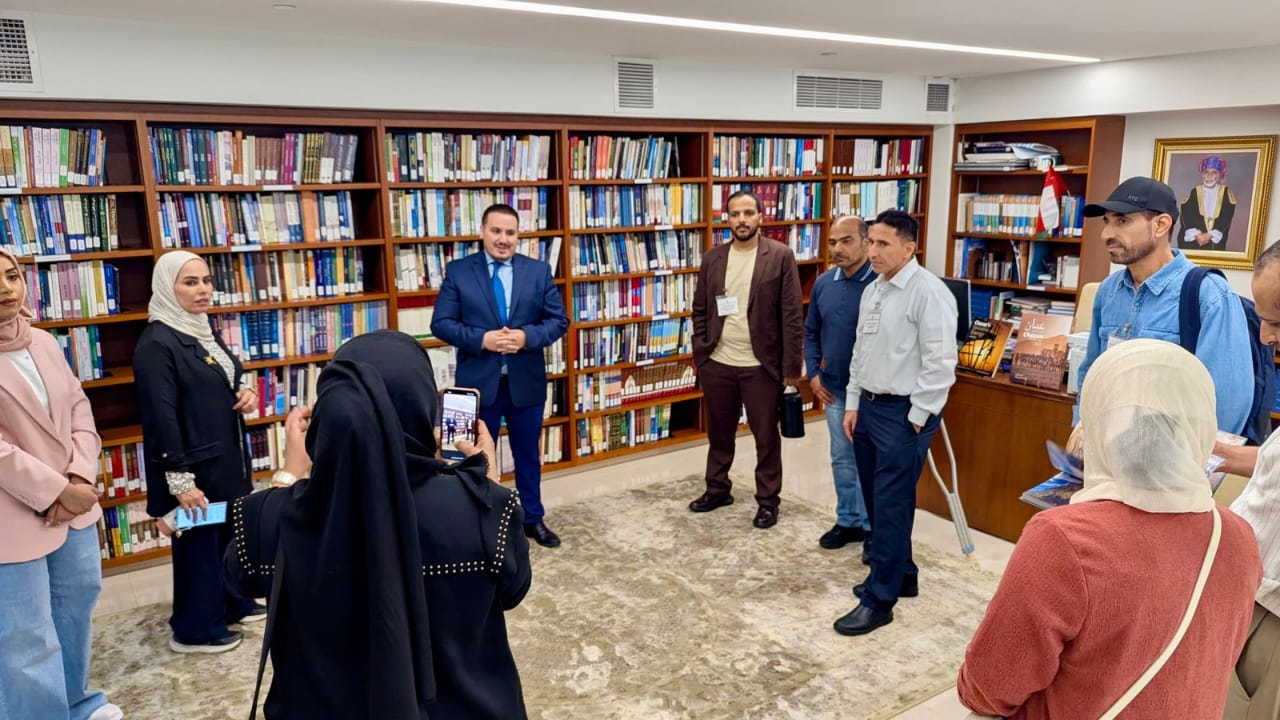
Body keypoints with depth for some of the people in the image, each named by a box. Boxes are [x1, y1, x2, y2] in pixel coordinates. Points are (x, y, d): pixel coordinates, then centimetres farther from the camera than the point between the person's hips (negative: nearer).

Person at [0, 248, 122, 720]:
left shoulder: (44, 343, 7)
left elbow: (79, 411, 7)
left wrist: (80, 479, -6)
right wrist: (53, 492, -16)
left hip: (73, 505, 7)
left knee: (76, 608, 22)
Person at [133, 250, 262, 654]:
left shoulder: (202, 332, 9)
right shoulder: (157, 344, -19)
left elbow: (229, 378, 23)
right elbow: (160, 418, -22)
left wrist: (246, 391, -1)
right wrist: (181, 480, -24)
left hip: (225, 458, 9)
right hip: (194, 468, -9)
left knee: (231, 534, 19)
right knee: (198, 543, 4)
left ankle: (233, 605, 36)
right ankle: (194, 630, 19)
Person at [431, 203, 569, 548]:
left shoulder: (539, 271, 1)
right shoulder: (458, 271, -3)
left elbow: (559, 320, 0)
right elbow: (441, 323, -6)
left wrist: (527, 336, -18)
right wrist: (482, 339, -20)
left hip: (526, 381, 2)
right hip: (478, 382, -1)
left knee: (528, 455, 16)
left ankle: (533, 519, 33)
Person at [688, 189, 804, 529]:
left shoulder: (781, 256, -6)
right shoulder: (712, 258, 5)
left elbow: (793, 316, -7)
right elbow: (699, 310, 10)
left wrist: (792, 366, -10)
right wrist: (700, 353, 2)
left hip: (761, 366, -3)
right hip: (717, 364, 4)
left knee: (766, 437, 8)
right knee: (719, 433, 17)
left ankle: (768, 500, 23)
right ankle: (718, 489, 35)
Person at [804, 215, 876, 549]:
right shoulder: (823, 283, 4)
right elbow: (810, 331, 16)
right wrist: (813, 373, 7)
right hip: (834, 390, 6)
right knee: (842, 459, 16)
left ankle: (875, 528, 22)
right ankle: (849, 521, 31)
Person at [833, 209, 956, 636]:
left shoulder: (928, 293, -15)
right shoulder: (872, 291, 11)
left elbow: (939, 363, -17)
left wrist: (916, 418, -15)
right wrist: (853, 404, 14)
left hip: (904, 413, -8)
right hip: (868, 407, 8)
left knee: (892, 506, -3)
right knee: (876, 501, 15)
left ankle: (879, 599, 8)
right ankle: (901, 576, 33)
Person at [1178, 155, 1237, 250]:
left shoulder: (1227, 193, 9)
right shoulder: (1193, 193, 9)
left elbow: (1226, 217, -1)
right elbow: (1186, 215, -3)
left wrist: (1209, 235, -14)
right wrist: (1197, 235, -17)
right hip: (1191, 242, 0)